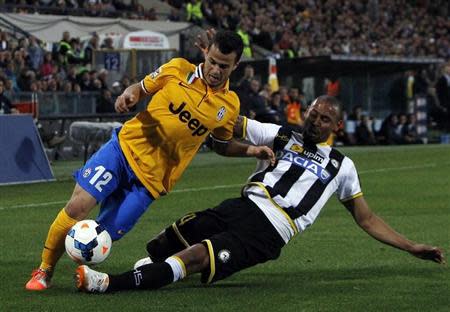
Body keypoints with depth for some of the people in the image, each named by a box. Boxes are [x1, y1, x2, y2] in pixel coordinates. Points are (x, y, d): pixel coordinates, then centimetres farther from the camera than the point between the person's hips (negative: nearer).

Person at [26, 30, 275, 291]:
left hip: (152, 178, 1)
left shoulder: (230, 105, 3)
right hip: (125, 147, -1)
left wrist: (250, 150, 1)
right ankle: (43, 272, 2)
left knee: (104, 236, -8)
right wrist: (129, 95, -10)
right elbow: (141, 88, 12)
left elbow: (222, 145, 19)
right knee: (78, 206, -16)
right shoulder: (178, 69, -2)